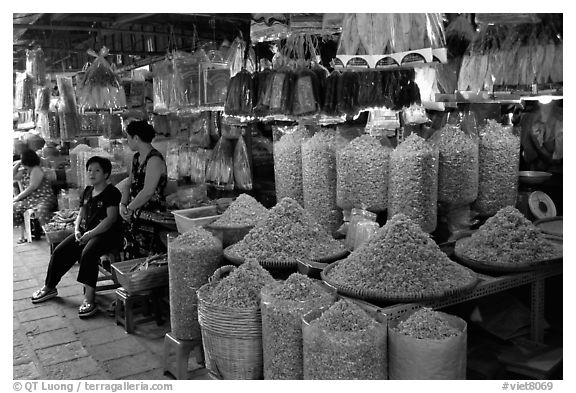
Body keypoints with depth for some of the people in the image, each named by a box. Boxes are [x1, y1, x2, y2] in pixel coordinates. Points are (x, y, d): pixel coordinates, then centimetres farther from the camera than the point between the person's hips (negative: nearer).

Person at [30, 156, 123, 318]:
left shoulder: (112, 192, -9)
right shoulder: (87, 191, 17)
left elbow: (111, 218, -18)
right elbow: (81, 214, 22)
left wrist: (91, 234, -22)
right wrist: (77, 230, 1)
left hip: (107, 233, -8)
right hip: (86, 232, 8)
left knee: (88, 253, -33)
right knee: (60, 251, -2)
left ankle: (89, 297, -31)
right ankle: (49, 287, 18)